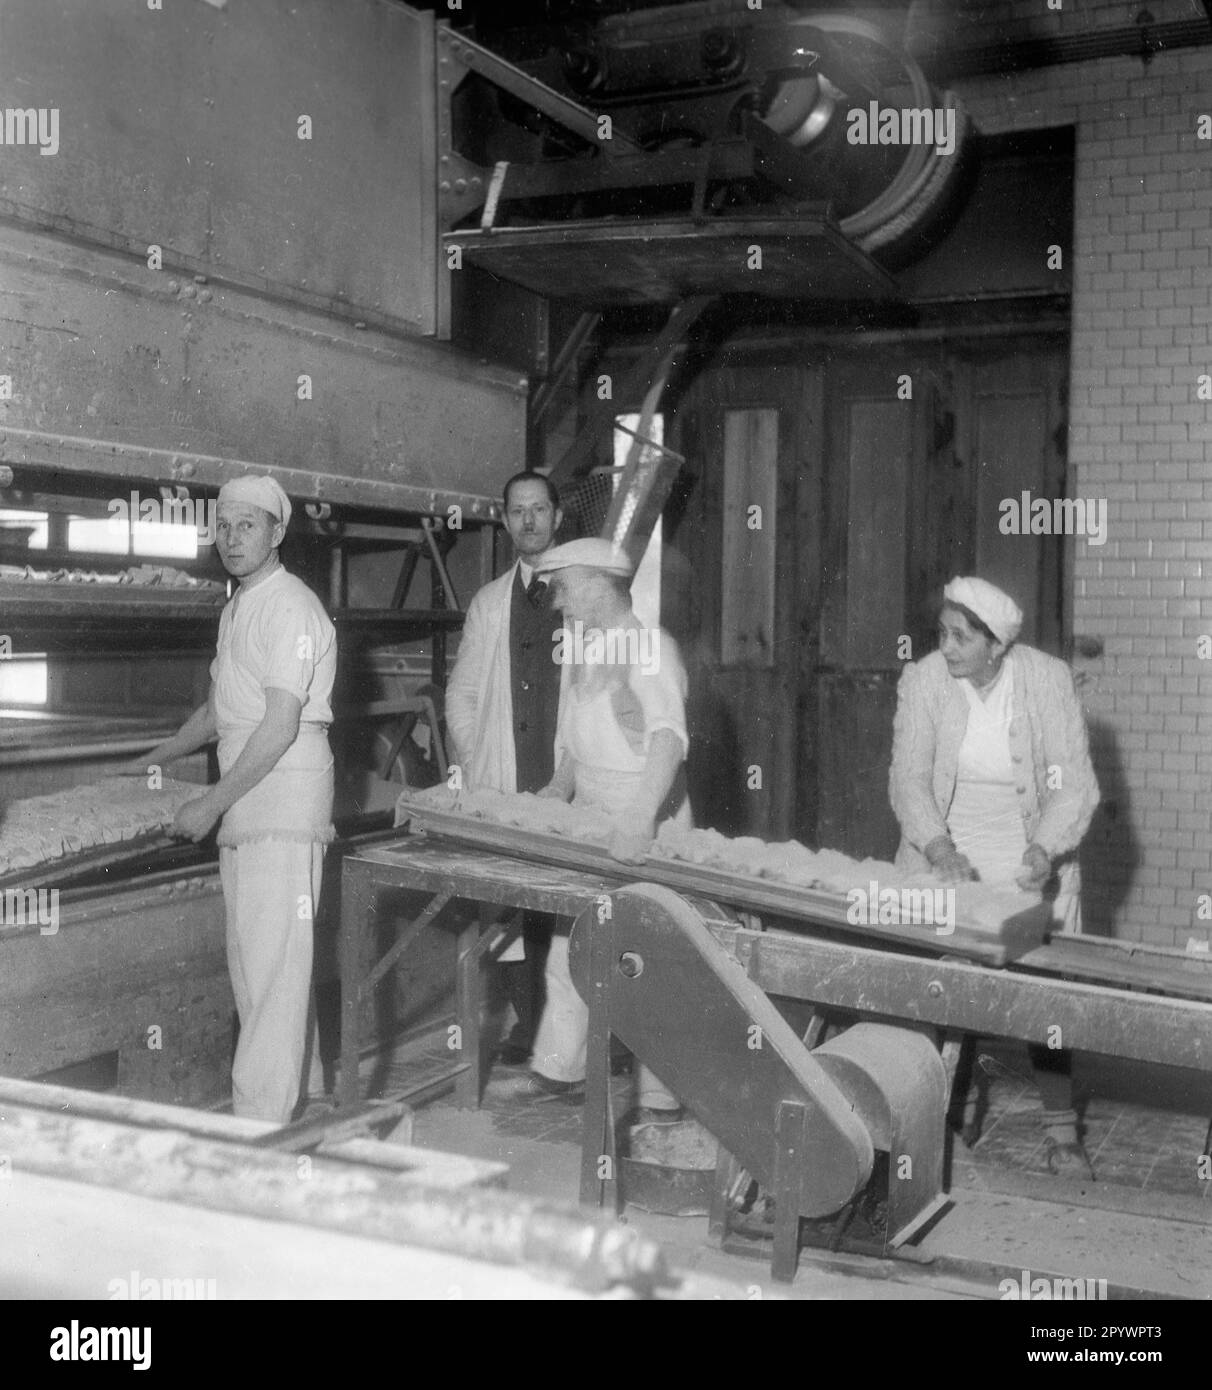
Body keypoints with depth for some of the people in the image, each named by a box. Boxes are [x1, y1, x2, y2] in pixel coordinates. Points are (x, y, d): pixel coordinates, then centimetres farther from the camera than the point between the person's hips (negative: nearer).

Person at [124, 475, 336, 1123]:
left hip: (285, 799, -10)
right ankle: (297, 1088, 21)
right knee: (249, 958, 12)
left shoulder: (290, 608, -12)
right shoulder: (235, 610, 18)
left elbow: (280, 727, -19)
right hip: (243, 805, 10)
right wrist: (153, 760, 31)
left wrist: (212, 802, -17)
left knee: (274, 960, -8)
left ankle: (260, 1123, -5)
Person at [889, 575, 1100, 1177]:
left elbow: (1074, 782, -9)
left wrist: (1045, 849, -25)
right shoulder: (922, 681, -8)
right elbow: (908, 777, -13)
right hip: (944, 851, 1)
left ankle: (1062, 1134, 7)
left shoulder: (1050, 680, -9)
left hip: (1030, 859, 0)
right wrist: (940, 848, -29)